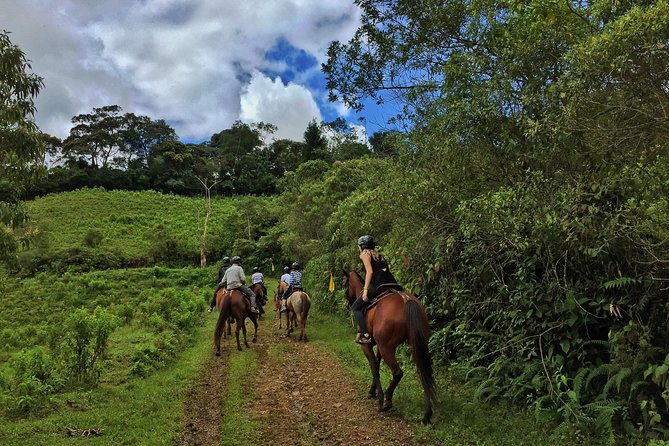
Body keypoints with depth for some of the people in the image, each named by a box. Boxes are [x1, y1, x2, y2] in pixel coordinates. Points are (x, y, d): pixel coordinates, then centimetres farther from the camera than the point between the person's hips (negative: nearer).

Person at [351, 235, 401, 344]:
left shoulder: (365, 254, 8)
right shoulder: (380, 256, 29)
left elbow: (369, 271, -7)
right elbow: (387, 271, 20)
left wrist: (365, 290, -11)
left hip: (378, 285, -7)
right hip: (393, 285, 7)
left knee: (355, 307, 3)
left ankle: (365, 334, -12)